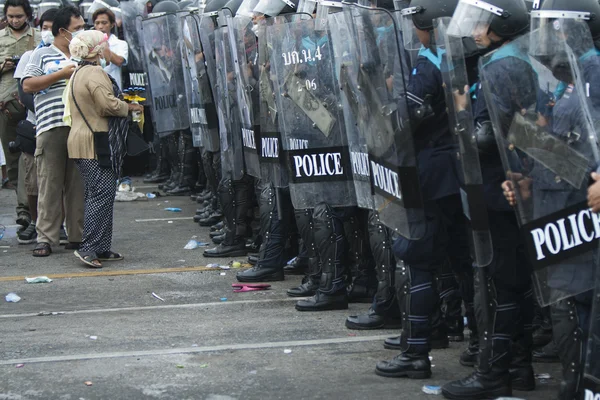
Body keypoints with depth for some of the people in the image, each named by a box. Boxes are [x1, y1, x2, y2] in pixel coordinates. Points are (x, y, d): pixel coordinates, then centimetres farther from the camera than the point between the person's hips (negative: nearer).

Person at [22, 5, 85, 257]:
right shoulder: (43, 55, 8)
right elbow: (28, 85, -3)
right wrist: (62, 74, -7)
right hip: (51, 129, -4)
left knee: (79, 185, 4)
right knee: (49, 185, -5)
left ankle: (77, 236, 9)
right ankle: (45, 238, -2)